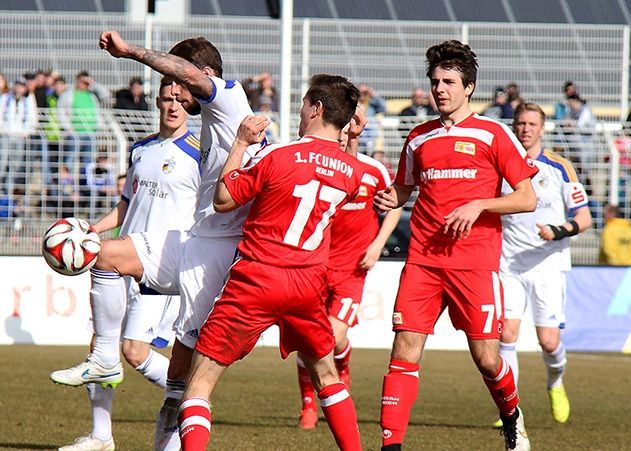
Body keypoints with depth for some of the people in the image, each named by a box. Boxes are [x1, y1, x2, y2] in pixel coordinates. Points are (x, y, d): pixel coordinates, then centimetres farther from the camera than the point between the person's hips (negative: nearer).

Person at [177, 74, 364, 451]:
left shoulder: (276, 157, -14)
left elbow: (223, 200, -3)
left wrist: (241, 143, 4)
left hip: (256, 279, -5)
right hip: (308, 282, 5)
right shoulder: (352, 172, 1)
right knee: (326, 373, 26)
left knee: (201, 379, -3)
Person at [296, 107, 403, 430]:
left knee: (335, 336, -15)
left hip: (353, 266, -1)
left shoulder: (373, 171, -4)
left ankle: (342, 370, 24)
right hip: (315, 262, 1)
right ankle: (308, 405, 19)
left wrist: (377, 244, 2)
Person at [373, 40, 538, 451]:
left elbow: (528, 198, -1)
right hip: (423, 259, 3)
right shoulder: (419, 139, 14)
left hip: (476, 260, -3)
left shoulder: (493, 135, 1)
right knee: (405, 351, -9)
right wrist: (390, 199, 6)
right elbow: (405, 188, 29)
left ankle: (512, 417, 30)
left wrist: (477, 206, -12)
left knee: (486, 359, -1)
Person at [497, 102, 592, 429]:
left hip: (548, 264, -2)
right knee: (507, 333, -11)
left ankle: (556, 384, 27)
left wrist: (560, 231, -17)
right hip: (508, 264, 2)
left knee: (549, 341, -6)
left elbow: (584, 218, 0)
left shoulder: (560, 168, -1)